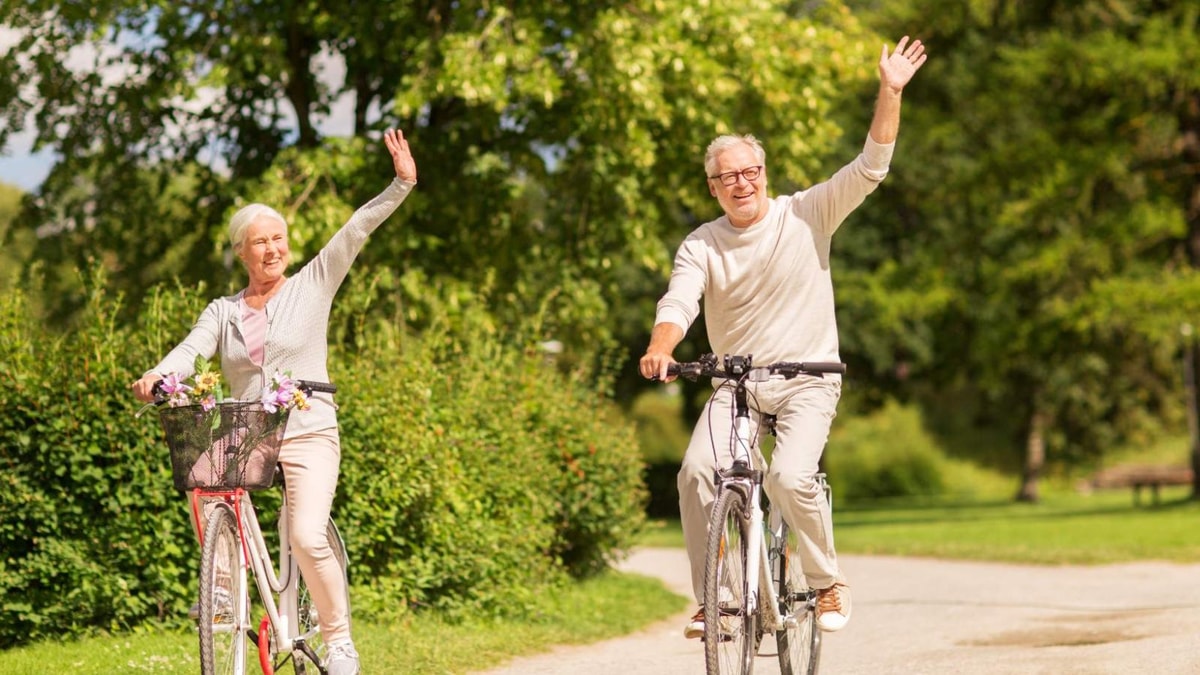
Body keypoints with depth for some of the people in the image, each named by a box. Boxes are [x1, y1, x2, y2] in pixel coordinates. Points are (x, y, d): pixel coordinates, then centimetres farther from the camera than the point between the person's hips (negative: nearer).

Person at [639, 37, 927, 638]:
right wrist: (660, 350, -38)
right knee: (695, 470, -22)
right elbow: (678, 302, -16)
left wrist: (889, 92, -19)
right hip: (735, 383, 2)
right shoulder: (701, 247, -2)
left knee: (790, 477, -26)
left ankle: (828, 582, -1)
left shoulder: (805, 216, -3)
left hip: (807, 381, -2)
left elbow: (870, 168, -9)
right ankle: (709, 599, -9)